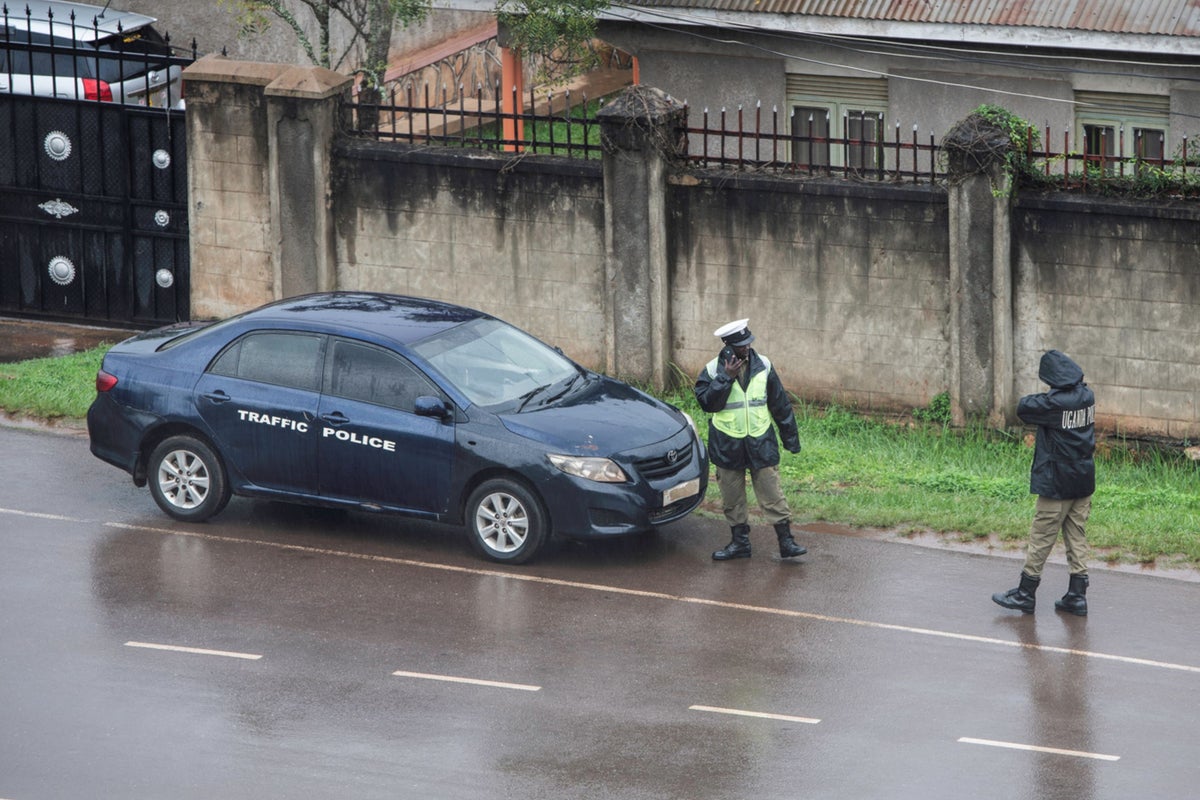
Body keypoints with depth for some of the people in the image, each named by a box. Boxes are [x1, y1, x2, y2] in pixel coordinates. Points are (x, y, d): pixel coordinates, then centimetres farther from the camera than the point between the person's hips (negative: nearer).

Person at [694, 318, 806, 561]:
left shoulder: (763, 366, 0)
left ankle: (786, 541, 4)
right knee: (732, 498, 9)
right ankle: (739, 542, 21)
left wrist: (791, 438, 8)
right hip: (727, 446, 0)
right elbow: (707, 402, -16)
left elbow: (780, 404, 6)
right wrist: (726, 377, -23)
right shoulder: (713, 370, -5)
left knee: (772, 494, 0)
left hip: (760, 441, 0)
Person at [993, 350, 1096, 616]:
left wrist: (1026, 399, 7)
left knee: (1041, 538, 3)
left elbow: (1023, 408, -13)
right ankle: (1077, 596, 12)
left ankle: (1025, 593, 11)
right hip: (1084, 480, 7)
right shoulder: (1087, 397, 0)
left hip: (1057, 484, -7)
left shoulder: (1054, 402, -21)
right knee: (1077, 537, 11)